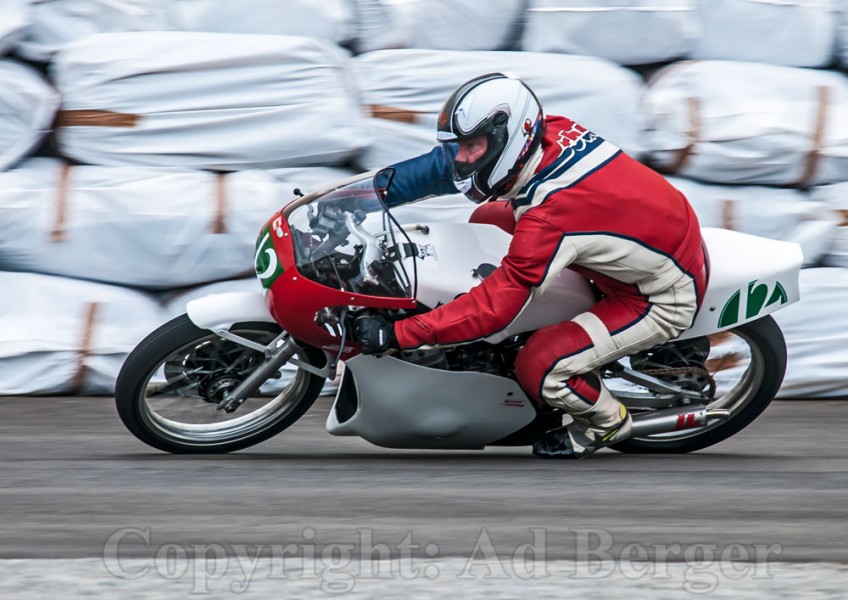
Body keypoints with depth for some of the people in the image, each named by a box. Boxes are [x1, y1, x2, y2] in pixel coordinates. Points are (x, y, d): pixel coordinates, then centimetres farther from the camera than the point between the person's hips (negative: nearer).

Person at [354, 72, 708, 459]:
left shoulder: (551, 215, -35)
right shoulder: (547, 131, -13)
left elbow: (495, 307, -33)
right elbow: (448, 165, 4)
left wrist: (395, 334, -31)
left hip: (665, 300, -9)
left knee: (538, 368, -20)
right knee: (486, 220, 7)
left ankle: (606, 420, 11)